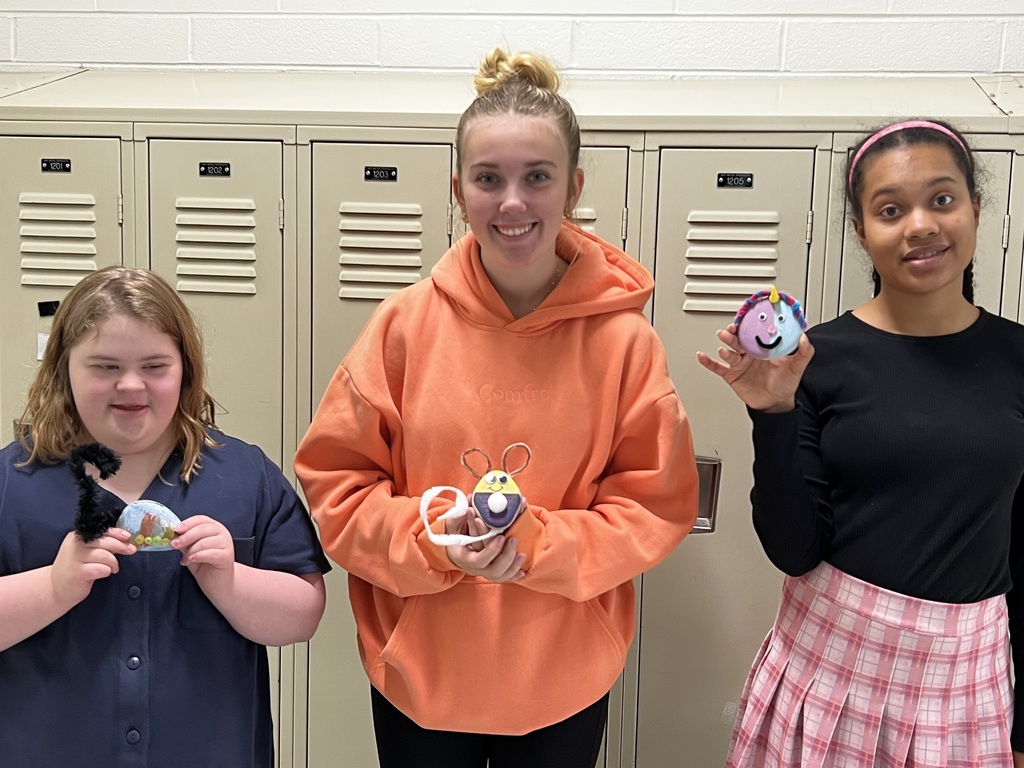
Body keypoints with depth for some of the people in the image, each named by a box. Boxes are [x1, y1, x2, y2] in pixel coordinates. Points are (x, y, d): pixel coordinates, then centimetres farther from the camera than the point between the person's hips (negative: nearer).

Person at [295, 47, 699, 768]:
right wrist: (431, 539, -20)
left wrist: (539, 544, -21)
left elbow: (657, 503, -7)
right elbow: (335, 481, -4)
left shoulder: (623, 337, -11)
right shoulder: (405, 323, -9)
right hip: (417, 673, 1)